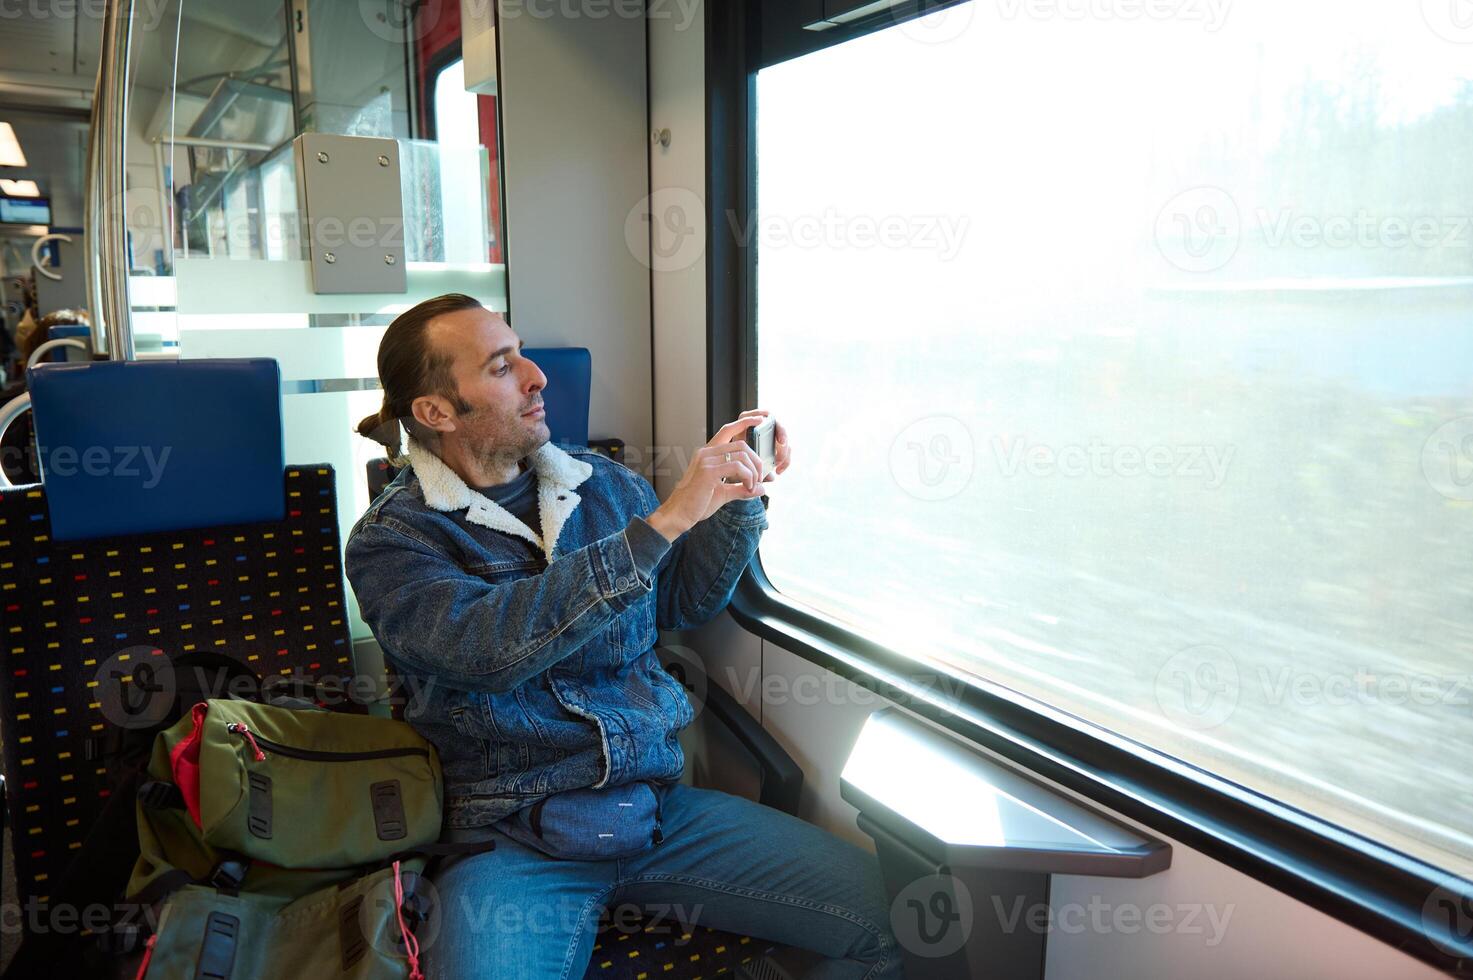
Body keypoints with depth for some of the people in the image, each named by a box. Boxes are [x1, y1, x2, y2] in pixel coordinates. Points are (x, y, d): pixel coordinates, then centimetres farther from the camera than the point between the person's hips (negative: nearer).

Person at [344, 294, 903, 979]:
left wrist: (737, 499, -1)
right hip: (511, 840, -3)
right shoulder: (390, 540, -5)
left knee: (877, 906, -8)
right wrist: (664, 520, -25)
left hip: (659, 805, 4)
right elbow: (482, 644, -24)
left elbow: (681, 604, 16)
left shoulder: (605, 483, 10)